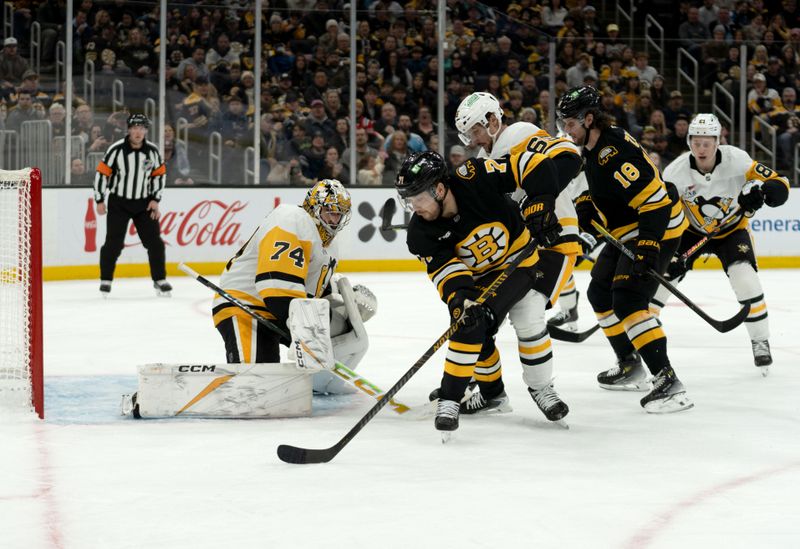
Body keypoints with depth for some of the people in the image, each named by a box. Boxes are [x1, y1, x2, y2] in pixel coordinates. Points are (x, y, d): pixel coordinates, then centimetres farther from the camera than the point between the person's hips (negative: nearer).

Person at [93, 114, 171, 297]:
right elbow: (102, 173, -7)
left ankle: (159, 280, 12)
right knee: (114, 242, -6)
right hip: (118, 203, -3)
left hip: (144, 203, 3)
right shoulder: (116, 150, -13)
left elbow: (159, 174, 8)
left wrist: (155, 199, 2)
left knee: (154, 241, 0)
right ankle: (105, 280, 7)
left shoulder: (152, 151, -3)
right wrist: (100, 201, -6)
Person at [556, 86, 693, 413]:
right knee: (601, 291, 19)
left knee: (628, 301, -22)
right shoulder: (592, 146, 6)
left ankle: (667, 380, -26)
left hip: (657, 229, -11)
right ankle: (630, 366, 30)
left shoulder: (615, 151, -27)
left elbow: (655, 200, -30)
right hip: (627, 232, 11)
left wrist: (647, 248, -33)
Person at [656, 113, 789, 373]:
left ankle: (760, 342, -6)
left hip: (731, 230, -2)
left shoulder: (736, 160, -27)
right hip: (692, 231, 2)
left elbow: (780, 184, -24)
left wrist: (761, 191, -47)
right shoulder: (676, 171, -23)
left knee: (745, 279, -22)